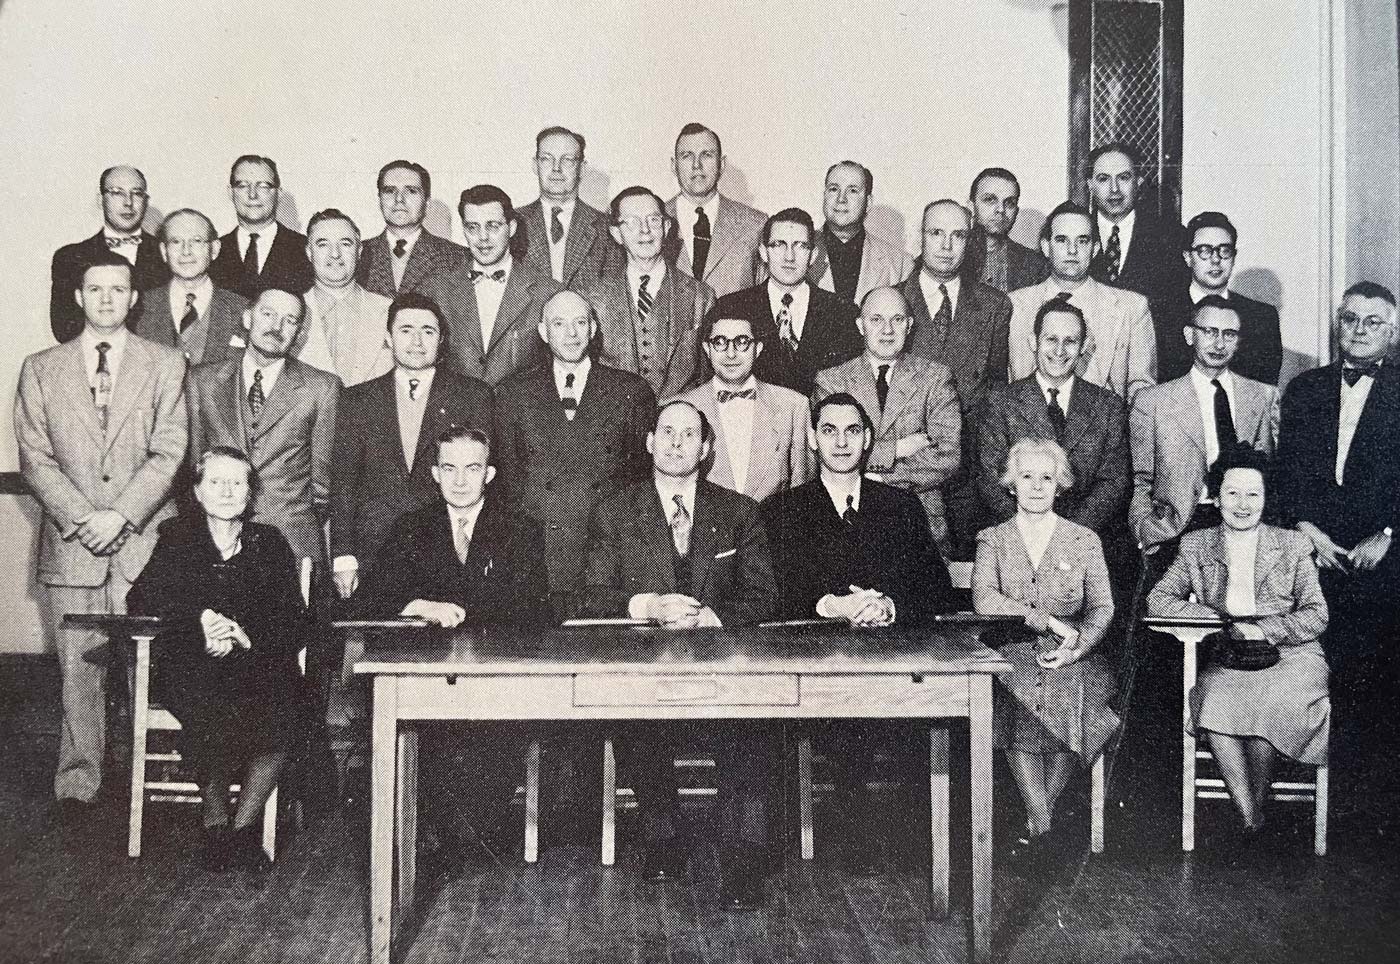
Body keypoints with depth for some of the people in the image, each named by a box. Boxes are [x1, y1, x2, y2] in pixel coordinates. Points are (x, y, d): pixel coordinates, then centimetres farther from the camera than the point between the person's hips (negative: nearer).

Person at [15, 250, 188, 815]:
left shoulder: (165, 365, 7)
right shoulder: (40, 370, 11)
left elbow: (168, 454, -1)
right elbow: (35, 458, 4)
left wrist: (120, 515, -11)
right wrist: (80, 517, -8)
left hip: (143, 540, -1)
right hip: (71, 541, 1)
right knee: (78, 668, 2)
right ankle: (78, 780, 10)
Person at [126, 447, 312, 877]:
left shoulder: (269, 542, 16)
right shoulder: (176, 537, 15)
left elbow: (294, 623, 5)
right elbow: (142, 599, -2)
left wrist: (246, 636, -16)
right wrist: (199, 620, -20)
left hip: (259, 661, 1)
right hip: (190, 664, -1)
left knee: (286, 712, -31)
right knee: (213, 714, -34)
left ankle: (244, 826, -14)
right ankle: (214, 823, -12)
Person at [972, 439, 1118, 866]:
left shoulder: (1085, 541, 13)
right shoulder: (992, 539, 10)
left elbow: (1102, 607, 4)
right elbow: (984, 600, -7)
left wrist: (1077, 645, -15)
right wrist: (1047, 621, -15)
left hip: (1070, 657, 1)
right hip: (1011, 655, -1)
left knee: (1070, 701, -30)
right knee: (1015, 703, -32)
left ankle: (1037, 822, -16)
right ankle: (1042, 824, -28)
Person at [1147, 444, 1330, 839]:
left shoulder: (1293, 545, 10)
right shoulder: (1196, 546, 12)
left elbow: (1317, 615, 3)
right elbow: (1158, 600, 3)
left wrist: (1262, 629, -13)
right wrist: (1222, 623, -10)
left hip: (1289, 657, -1)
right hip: (1226, 660, 1)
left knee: (1266, 701, -33)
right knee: (1215, 700, -32)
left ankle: (1255, 808, -17)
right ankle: (1251, 820, -28)